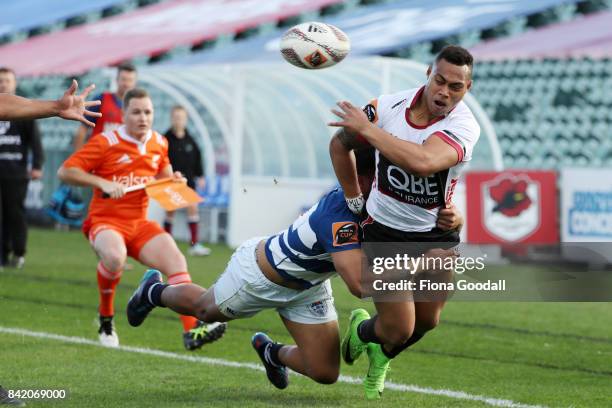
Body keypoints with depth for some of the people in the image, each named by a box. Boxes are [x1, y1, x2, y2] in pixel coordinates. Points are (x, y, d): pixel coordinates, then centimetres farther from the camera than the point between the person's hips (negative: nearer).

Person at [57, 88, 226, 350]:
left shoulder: (159, 144, 8)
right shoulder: (105, 142, -10)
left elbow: (163, 175, 28)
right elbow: (65, 171, -12)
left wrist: (173, 180, 5)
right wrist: (102, 182, -23)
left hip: (139, 224, 5)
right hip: (105, 221, -5)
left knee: (175, 258, -17)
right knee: (115, 256, -36)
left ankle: (191, 330, -21)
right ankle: (106, 319, -10)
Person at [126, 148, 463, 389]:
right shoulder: (341, 215, -45)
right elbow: (359, 284, -53)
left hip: (307, 287, 6)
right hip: (261, 275, -6)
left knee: (326, 373, 4)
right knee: (204, 309, 24)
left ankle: (273, 352, 36)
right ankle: (154, 291, 57)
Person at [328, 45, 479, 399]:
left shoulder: (464, 127, -22)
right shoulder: (389, 107, -14)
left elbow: (423, 162, -43)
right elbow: (339, 144, 5)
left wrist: (368, 129, -35)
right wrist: (355, 201, 8)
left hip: (436, 234, 1)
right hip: (385, 232, -1)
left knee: (427, 321, 13)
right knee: (399, 330, -5)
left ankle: (381, 356, 46)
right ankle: (362, 330, 32)